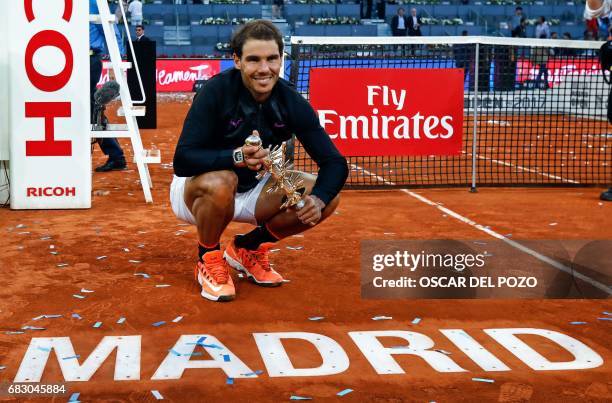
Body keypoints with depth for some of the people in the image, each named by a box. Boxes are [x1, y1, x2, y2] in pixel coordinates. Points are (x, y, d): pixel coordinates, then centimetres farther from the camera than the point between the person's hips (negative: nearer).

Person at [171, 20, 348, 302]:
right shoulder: (216, 92, -24)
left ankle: (248, 248, 9)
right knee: (220, 183, -40)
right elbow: (182, 160, -31)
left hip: (252, 189, 5)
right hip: (196, 189, -5)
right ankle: (208, 259, -8)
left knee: (327, 197, -12)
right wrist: (236, 157, -48)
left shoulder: (292, 102, -12)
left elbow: (334, 163, -12)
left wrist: (318, 199, -33)